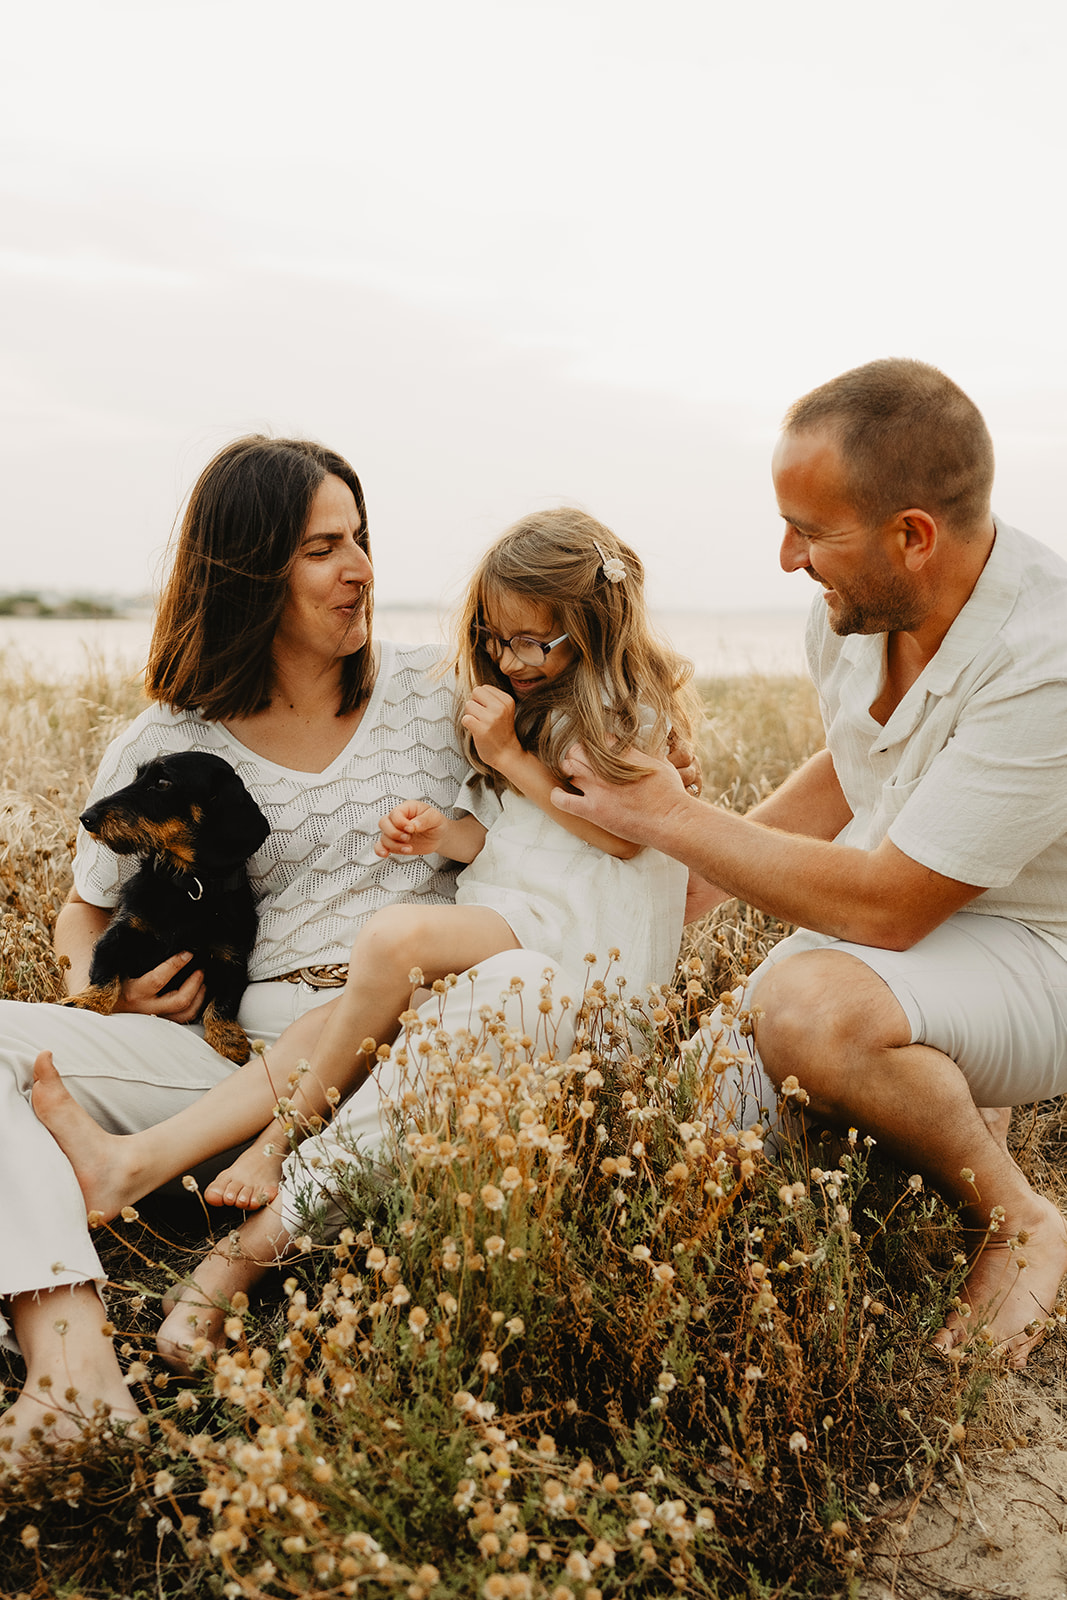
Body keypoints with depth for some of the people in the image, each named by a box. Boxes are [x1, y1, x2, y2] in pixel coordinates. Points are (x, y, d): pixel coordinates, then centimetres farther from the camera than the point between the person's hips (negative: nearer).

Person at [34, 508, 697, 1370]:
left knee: (395, 937, -32)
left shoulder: (629, 704, 2)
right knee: (379, 1020, -21)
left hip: (567, 933, -6)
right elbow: (501, 831, 16)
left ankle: (279, 1141, -15)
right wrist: (441, 831, -7)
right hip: (496, 915, 6)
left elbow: (625, 834, -8)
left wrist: (512, 757, -8)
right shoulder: (511, 698, 21)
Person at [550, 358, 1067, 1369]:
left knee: (811, 1007, -37)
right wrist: (687, 887, 10)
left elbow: (886, 908, -29)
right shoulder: (853, 606, -7)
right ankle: (949, 1109, 18)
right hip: (899, 906, 8)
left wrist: (670, 818, -19)